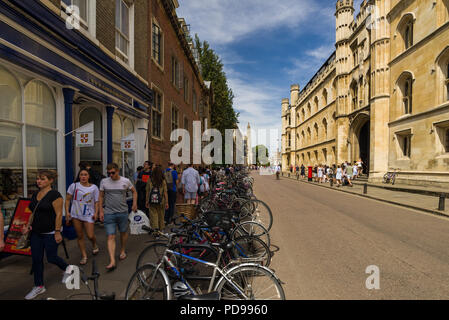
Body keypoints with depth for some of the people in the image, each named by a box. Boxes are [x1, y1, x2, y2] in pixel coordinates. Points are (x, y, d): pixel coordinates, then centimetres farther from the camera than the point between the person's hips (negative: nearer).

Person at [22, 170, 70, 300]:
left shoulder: (54, 195, -16)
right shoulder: (35, 195, 8)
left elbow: (58, 214, -17)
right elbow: (33, 213, 18)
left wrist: (57, 232, -19)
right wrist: (28, 225, 5)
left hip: (50, 233, -7)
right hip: (36, 233, 7)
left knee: (51, 257, 3)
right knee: (36, 259, 10)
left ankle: (67, 268, 33)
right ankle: (39, 286, 25)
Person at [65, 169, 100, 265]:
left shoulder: (94, 188, 1)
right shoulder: (74, 186, 2)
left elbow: (96, 202, 4)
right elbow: (67, 200, 5)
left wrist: (96, 212, -7)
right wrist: (67, 212, -4)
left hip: (89, 215, -1)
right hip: (76, 215, 1)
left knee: (90, 236, -3)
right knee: (80, 236, 8)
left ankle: (94, 245, 30)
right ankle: (84, 256, 21)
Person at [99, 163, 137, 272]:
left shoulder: (126, 181, -3)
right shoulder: (104, 182, -1)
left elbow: (134, 191, 11)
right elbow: (101, 196, 8)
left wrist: (134, 203, 3)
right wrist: (101, 211, 4)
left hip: (123, 212, 0)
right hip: (109, 213, 0)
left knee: (123, 232, 16)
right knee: (111, 237, -5)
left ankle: (123, 251, 39)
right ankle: (112, 262, -5)